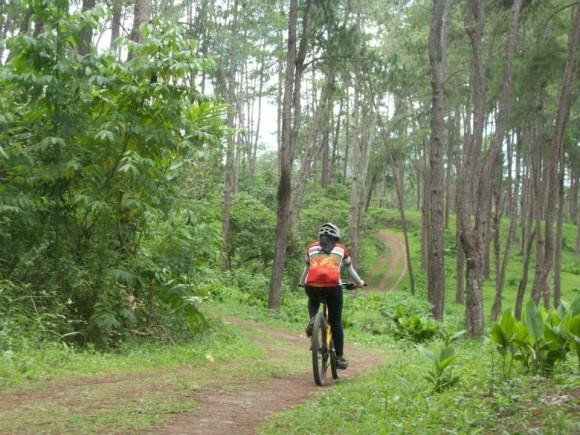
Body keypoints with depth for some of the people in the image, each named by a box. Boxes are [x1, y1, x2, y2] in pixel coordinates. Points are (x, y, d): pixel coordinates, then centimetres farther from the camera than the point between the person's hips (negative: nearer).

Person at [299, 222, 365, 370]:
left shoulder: (312, 247, 23)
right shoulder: (341, 249, 21)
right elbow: (350, 269, 29)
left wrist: (302, 283, 49)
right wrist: (360, 283, 44)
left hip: (312, 286, 1)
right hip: (333, 286, -1)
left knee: (313, 301, 37)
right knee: (336, 322, 13)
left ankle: (312, 319, 8)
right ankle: (339, 358, 14)